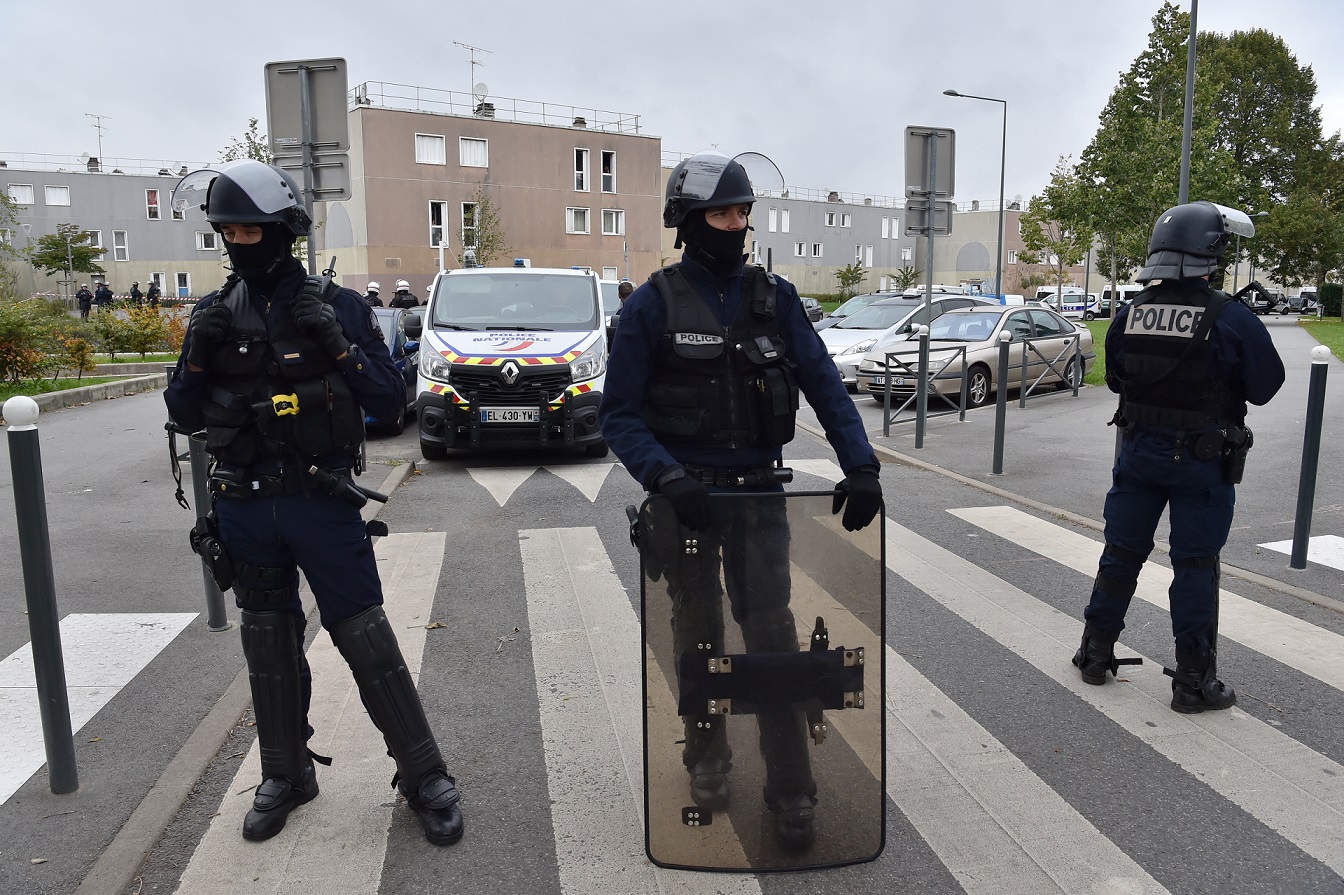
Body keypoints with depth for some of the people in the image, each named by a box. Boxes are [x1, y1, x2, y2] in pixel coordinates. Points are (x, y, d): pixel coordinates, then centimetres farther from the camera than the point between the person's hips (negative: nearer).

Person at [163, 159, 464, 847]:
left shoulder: (338, 306, -4)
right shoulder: (215, 314, 5)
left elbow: (389, 401, -6)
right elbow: (183, 417, 8)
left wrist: (337, 346, -20)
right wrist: (200, 355, -10)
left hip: (322, 503, -4)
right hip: (244, 508, 4)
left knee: (364, 636, -1)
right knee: (268, 643, 15)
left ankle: (424, 776, 12)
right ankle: (285, 775, 33)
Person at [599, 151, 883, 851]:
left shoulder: (773, 297, 2)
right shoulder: (653, 304, -6)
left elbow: (824, 385, -1)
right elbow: (620, 414, -8)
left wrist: (860, 466, -14)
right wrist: (667, 478, -24)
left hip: (757, 491, 1)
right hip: (688, 495, -1)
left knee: (771, 632, -1)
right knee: (698, 632, 13)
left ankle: (791, 792, 11)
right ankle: (707, 757, 35)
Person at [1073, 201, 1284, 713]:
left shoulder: (1130, 314, -4)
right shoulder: (1232, 320, -16)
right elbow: (1265, 387, -5)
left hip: (1139, 451, 4)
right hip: (1203, 460, -3)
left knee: (1121, 554, 15)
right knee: (1195, 567, 6)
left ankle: (1096, 654, 25)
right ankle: (1194, 682, 15)